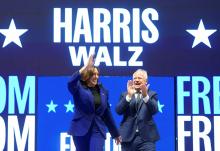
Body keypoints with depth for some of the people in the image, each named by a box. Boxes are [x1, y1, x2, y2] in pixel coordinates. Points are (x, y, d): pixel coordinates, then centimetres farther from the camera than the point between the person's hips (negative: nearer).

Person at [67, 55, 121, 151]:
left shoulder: (102, 91, 10)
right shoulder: (79, 88, -2)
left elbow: (107, 113, 15)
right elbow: (71, 83, -27)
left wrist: (115, 133, 18)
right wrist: (86, 67, -35)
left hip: (98, 130, 2)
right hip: (81, 129, -2)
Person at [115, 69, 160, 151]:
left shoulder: (152, 94, 9)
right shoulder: (125, 95, 12)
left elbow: (154, 110, -9)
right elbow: (118, 111, -4)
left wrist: (145, 95, -24)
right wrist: (129, 96, -16)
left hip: (146, 137, -1)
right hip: (128, 137, 2)